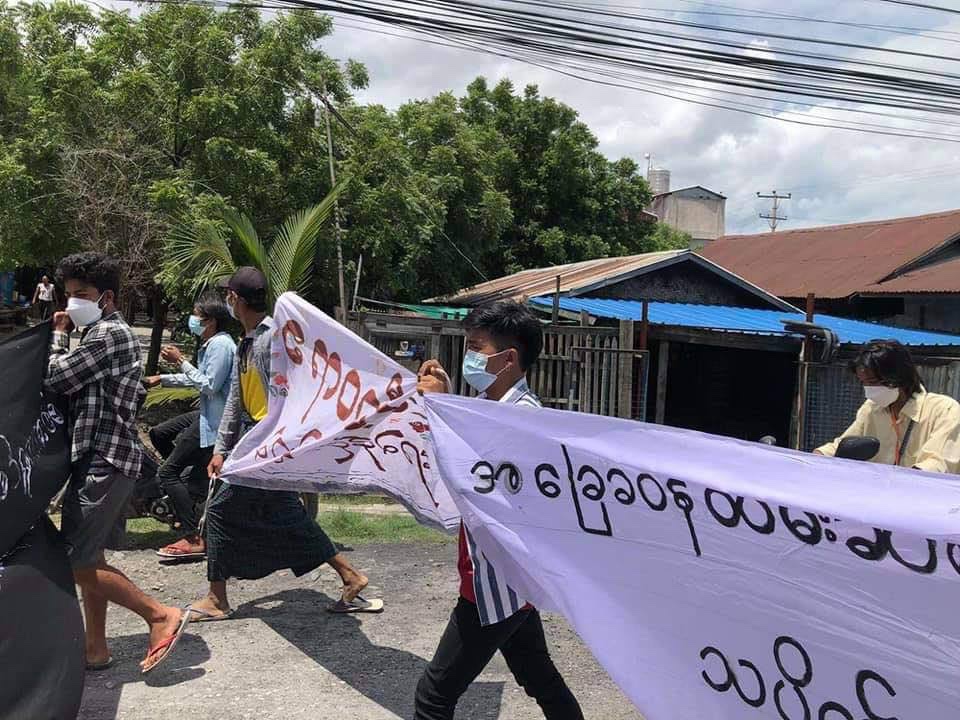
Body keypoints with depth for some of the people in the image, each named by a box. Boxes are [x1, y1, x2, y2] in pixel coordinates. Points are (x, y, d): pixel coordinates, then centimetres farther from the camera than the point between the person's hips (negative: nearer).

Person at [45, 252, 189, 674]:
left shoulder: (107, 335, -13)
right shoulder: (110, 333, 20)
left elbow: (54, 378, -13)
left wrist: (59, 336, 2)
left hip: (102, 460, -10)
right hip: (103, 459, 10)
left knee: (78, 561, -8)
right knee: (87, 558, 14)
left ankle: (161, 616, -2)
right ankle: (95, 649, 21)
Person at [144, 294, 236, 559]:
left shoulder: (221, 344, -17)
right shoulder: (212, 343, 15)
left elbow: (209, 385, -23)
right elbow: (196, 379, 24)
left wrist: (180, 361, -17)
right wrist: (162, 379, 21)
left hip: (214, 421, -11)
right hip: (207, 415, 11)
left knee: (166, 473, -11)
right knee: (158, 433, 24)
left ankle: (194, 539, -13)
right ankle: (186, 489, 29)